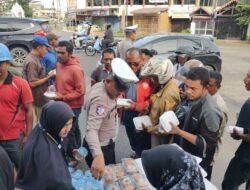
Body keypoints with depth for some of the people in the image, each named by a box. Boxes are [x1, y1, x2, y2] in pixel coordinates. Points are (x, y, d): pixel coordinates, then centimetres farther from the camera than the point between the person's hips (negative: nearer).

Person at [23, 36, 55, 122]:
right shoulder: (31, 61, -23)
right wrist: (48, 77, -19)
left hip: (41, 96, 10)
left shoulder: (35, 58, 8)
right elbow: (33, 83, -25)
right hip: (38, 97, -10)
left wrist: (47, 75, 4)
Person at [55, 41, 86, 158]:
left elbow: (81, 91, -21)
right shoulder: (59, 65, 2)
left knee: (68, 132, -1)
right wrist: (54, 88, -2)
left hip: (73, 106, -8)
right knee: (73, 130, 21)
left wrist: (63, 97, -22)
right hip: (62, 104, 8)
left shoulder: (76, 69, -22)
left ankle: (74, 156, 18)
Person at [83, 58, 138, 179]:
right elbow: (91, 130, -43)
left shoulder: (100, 86, -5)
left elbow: (86, 106, 9)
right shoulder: (100, 98, -33)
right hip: (99, 147, -9)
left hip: (107, 144, 9)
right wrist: (98, 156, -57)